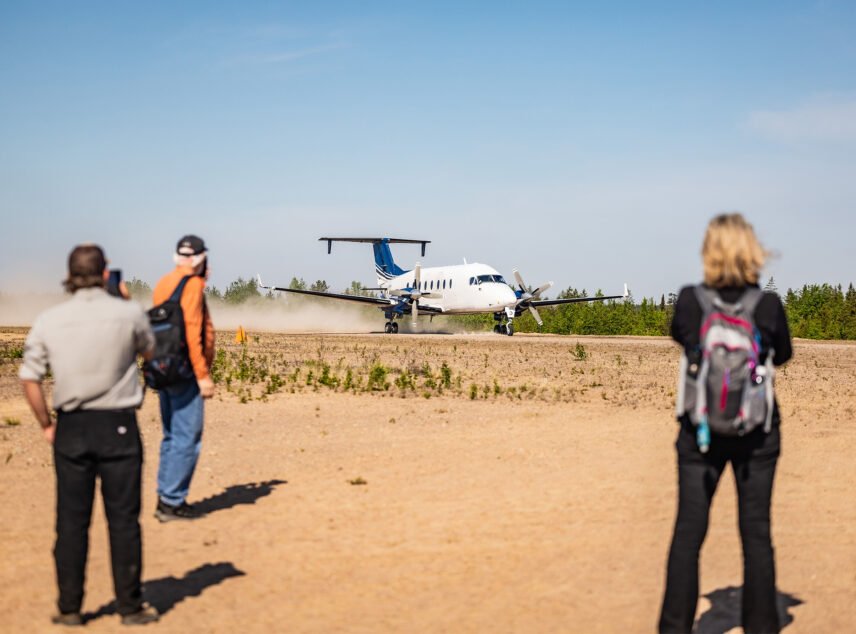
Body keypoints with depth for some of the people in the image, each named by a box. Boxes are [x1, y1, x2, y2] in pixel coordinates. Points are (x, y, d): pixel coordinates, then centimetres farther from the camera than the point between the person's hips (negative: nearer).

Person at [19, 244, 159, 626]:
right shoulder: (128, 314, -6)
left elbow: (29, 379, -1)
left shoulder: (48, 320, 0)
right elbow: (148, 351, 14)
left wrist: (47, 425, 11)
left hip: (71, 427, 2)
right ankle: (130, 606, 10)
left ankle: (69, 608, 14)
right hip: (118, 425, -2)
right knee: (123, 519, 5)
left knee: (72, 520, 9)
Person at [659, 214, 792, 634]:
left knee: (688, 531, 6)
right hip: (757, 433, 0)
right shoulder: (769, 305, -10)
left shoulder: (689, 300, -10)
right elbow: (782, 356, 6)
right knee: (756, 532, 8)